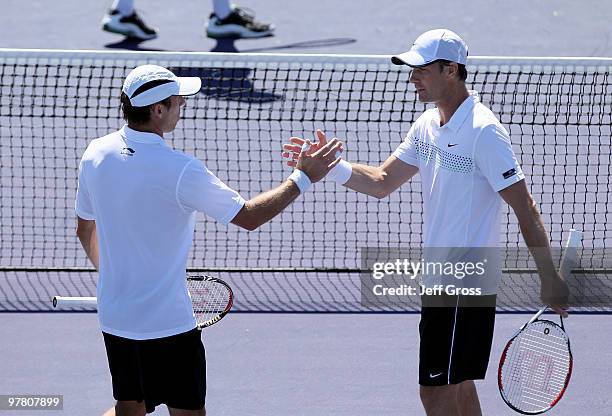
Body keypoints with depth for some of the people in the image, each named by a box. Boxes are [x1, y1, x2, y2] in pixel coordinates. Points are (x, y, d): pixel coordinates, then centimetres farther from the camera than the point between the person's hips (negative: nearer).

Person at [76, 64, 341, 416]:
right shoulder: (180, 170, -22)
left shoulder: (96, 154, -2)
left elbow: (85, 231, 13)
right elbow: (249, 217, -12)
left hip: (114, 317, 7)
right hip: (167, 324, -7)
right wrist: (303, 178, -3)